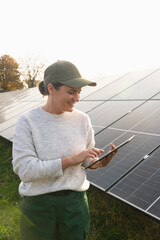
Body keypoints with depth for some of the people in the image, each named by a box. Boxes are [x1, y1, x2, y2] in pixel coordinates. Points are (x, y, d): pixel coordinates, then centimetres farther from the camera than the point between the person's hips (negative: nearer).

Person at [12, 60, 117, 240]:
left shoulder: (82, 119, -3)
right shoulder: (27, 121, -13)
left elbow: (87, 161, 7)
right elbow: (25, 170, -20)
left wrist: (99, 163, -16)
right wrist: (71, 159, -24)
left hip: (75, 201, 3)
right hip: (38, 205, -2)